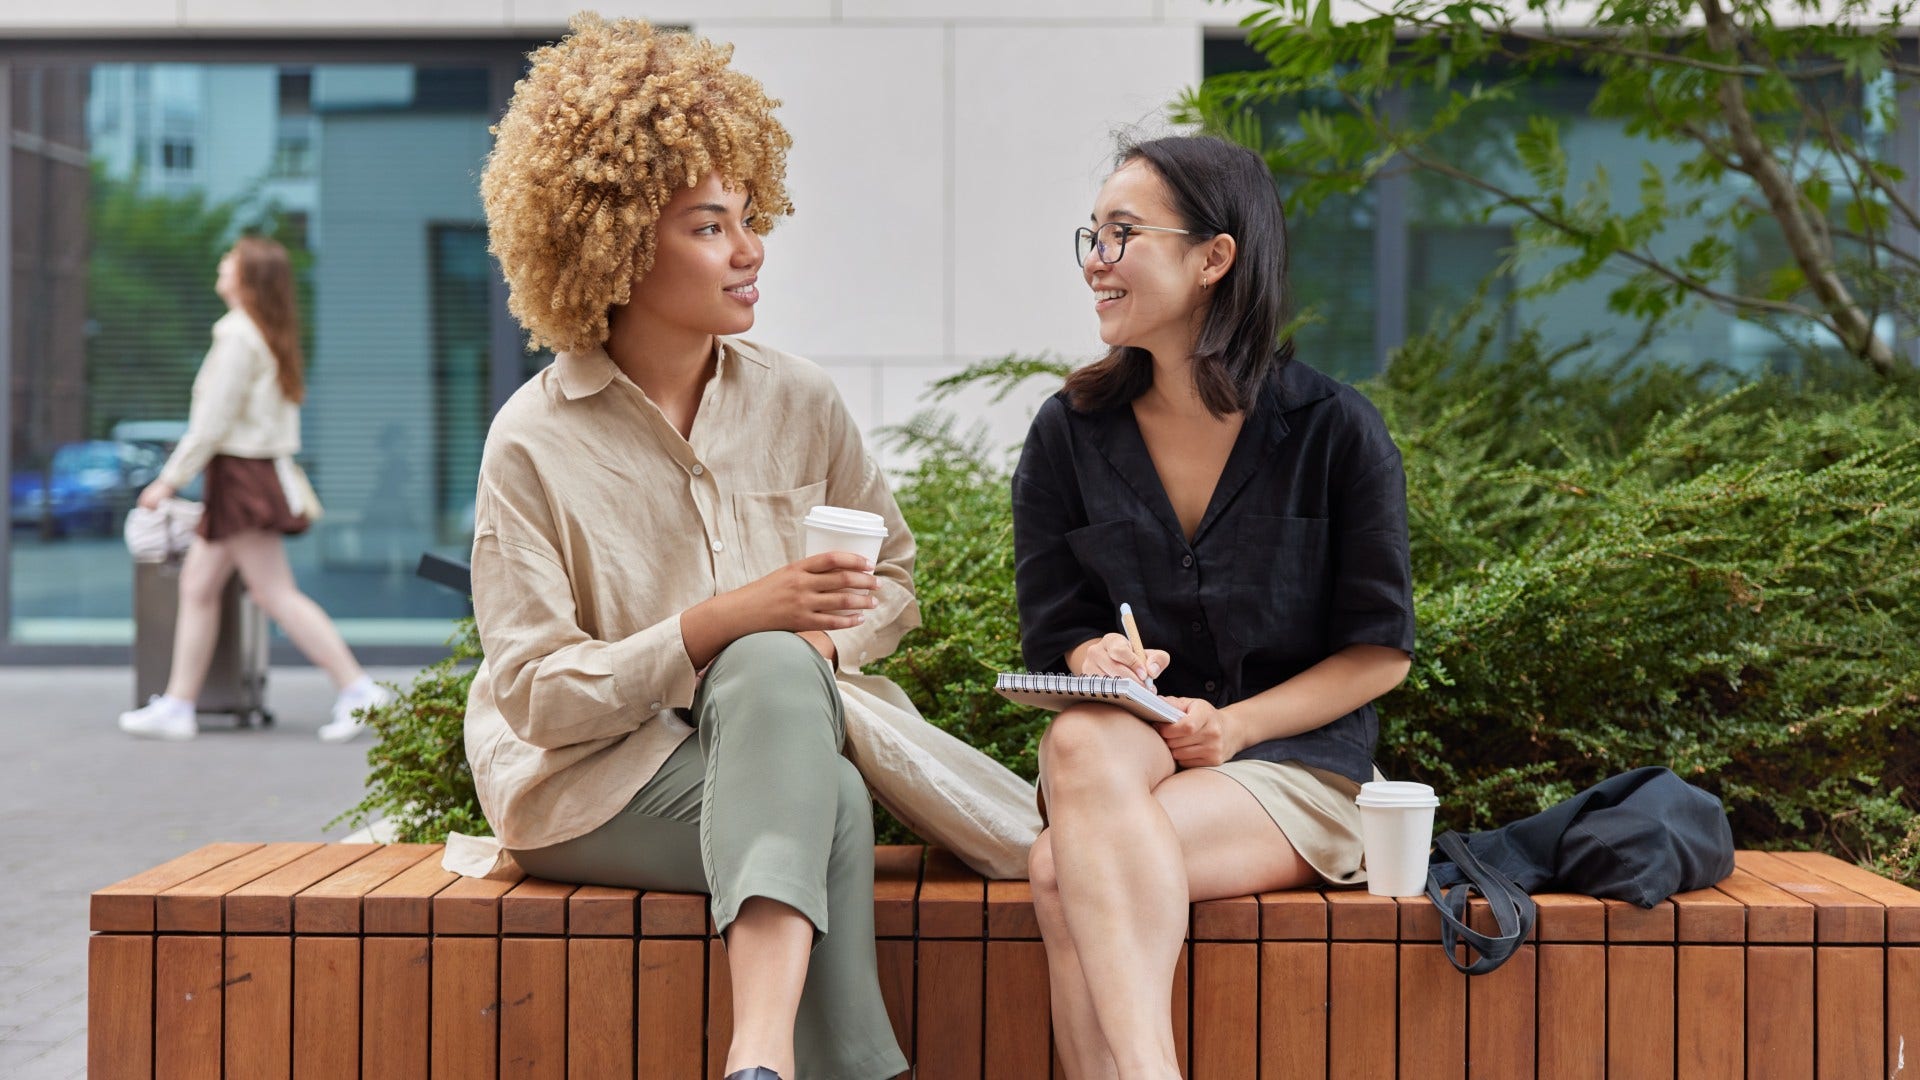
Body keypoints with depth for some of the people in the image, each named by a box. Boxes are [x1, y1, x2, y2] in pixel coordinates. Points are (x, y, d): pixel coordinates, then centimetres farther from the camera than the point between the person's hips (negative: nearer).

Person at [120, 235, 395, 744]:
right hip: (248, 474, 10)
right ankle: (177, 705, 15)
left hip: (240, 473, -10)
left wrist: (171, 479, -13)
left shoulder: (238, 335, -15)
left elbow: (213, 420, -18)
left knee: (275, 593, -8)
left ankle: (357, 688, -8)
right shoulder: (270, 335, 13)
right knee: (197, 583, 12)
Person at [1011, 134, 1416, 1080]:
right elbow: (1054, 633, 9)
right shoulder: (1069, 432, 7)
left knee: (1065, 870, -32)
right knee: (1086, 743, -36)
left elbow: (1380, 652, 1)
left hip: (1295, 765, -3)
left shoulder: (1335, 432, -2)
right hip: (1123, 750, 3)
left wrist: (1234, 725, -13)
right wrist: (1098, 663, -16)